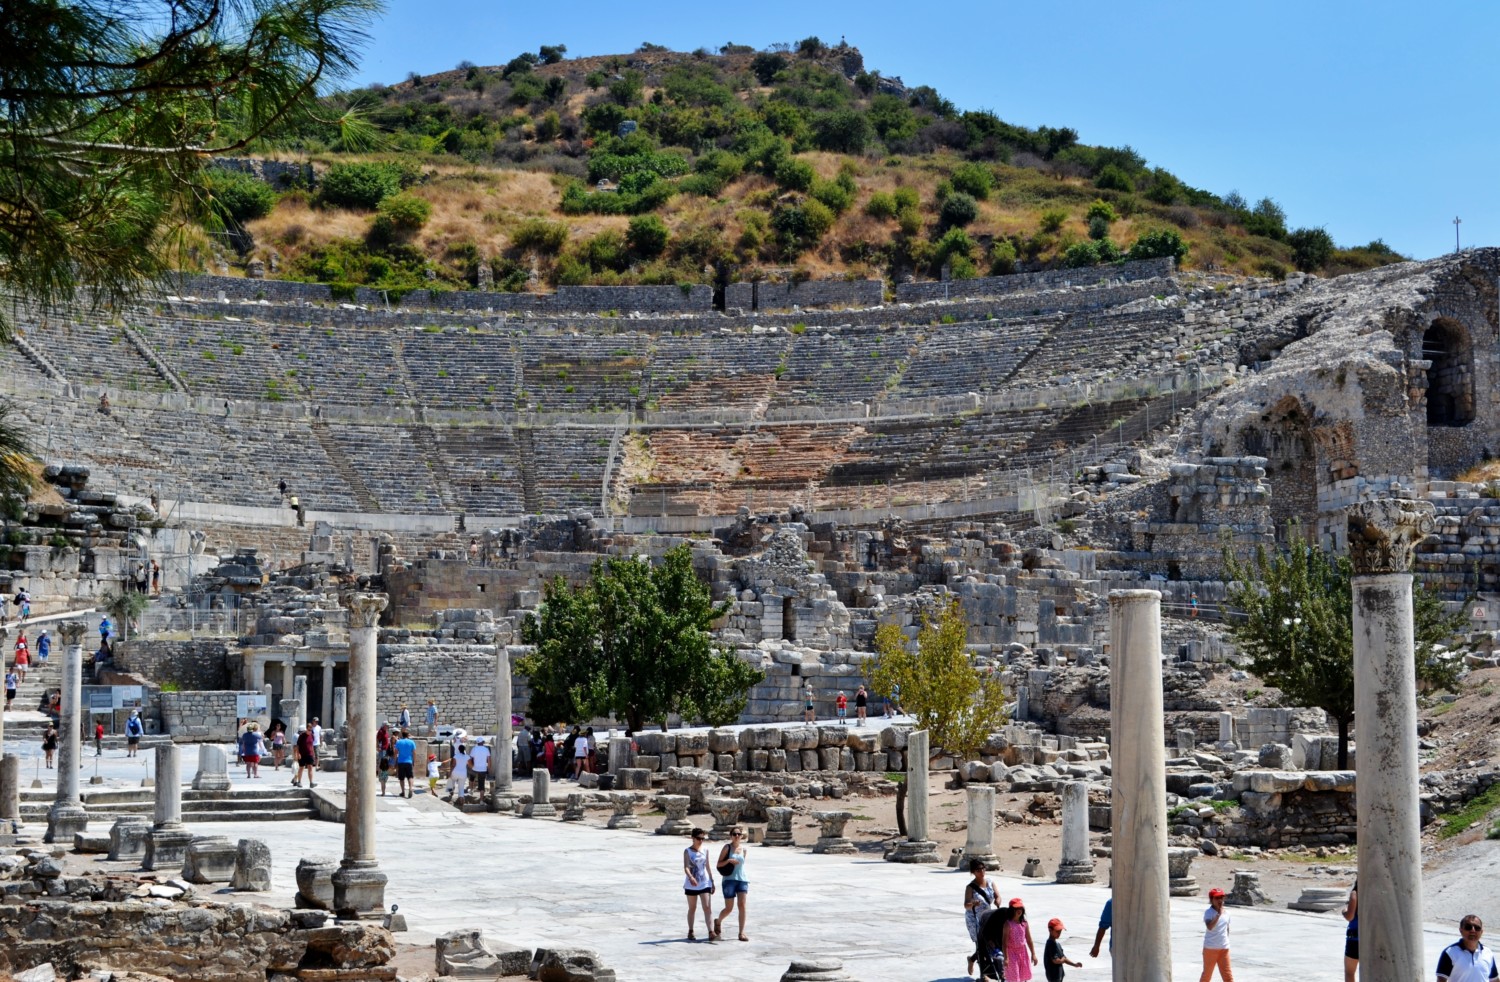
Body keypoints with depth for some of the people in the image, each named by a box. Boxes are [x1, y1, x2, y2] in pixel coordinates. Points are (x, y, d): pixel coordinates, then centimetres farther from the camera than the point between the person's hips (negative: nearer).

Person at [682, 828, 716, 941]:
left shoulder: (705, 850, 6)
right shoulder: (688, 851, -6)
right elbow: (686, 867, -19)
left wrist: (712, 881, 15)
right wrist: (690, 877, -37)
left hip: (705, 883, 2)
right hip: (691, 884, -2)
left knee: (708, 908, -8)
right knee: (692, 908, 9)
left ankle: (711, 932, -13)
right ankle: (690, 932, 21)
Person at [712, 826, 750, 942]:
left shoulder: (743, 848, 9)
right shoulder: (727, 847, -3)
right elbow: (719, 864, -3)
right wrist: (728, 860, -20)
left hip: (742, 880, 3)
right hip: (729, 880, -3)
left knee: (742, 906, -9)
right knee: (729, 908, 0)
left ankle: (742, 933, -6)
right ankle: (718, 922, 31)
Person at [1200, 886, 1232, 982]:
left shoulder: (1226, 913, 5)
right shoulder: (1208, 913, -14)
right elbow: (1209, 927, -31)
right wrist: (1219, 914, -36)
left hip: (1224, 949, 4)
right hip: (1210, 948, -4)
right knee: (1207, 974, 10)